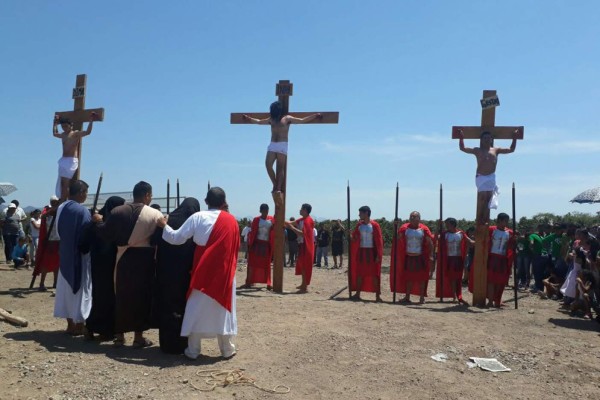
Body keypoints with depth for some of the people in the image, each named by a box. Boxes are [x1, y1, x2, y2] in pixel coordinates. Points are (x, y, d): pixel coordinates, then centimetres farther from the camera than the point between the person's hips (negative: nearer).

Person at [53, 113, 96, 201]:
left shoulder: (76, 133, -2)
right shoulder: (63, 135, 21)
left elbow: (88, 132, -17)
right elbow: (54, 133, 43)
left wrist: (91, 121, -20)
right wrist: (55, 122, 44)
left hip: (71, 161, -8)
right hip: (63, 160, 8)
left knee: (64, 182, -16)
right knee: (61, 183, 5)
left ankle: (63, 203, -20)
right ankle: (62, 202, 7)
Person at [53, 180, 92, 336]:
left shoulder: (61, 208, 4)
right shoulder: (82, 210, -17)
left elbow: (59, 230, 12)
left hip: (65, 253, 7)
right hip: (81, 255, -7)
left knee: (66, 288, 13)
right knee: (80, 289, 3)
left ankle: (70, 324, 20)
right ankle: (79, 325, 9)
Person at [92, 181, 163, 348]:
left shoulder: (117, 211, -2)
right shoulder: (156, 214, -10)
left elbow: (106, 234, 2)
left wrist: (99, 221, 19)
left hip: (124, 258, 3)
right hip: (145, 259, -3)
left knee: (121, 296, 14)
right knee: (141, 296, 7)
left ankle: (119, 335, 21)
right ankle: (138, 336, 12)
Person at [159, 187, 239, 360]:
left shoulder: (198, 217, -6)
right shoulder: (232, 221, 0)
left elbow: (177, 238, -3)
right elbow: (235, 247, 8)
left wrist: (164, 226, 12)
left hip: (203, 272, -1)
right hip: (224, 273, 1)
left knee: (197, 310, 10)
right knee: (223, 310, 11)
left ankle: (193, 350, 15)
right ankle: (227, 350, 17)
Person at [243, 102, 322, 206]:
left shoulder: (287, 118, 8)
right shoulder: (271, 120, 22)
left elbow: (302, 120, 6)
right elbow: (259, 121, 36)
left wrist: (315, 115, 0)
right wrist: (248, 118, 40)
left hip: (282, 145, -4)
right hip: (272, 145, 4)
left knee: (280, 168, -10)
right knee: (268, 164, -14)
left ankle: (278, 189, -13)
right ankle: (276, 186, -5)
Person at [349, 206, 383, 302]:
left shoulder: (374, 225, -10)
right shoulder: (359, 225, 6)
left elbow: (379, 240, -11)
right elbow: (353, 238, 7)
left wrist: (378, 255, -14)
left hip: (371, 252, -5)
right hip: (361, 252, 5)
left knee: (374, 274, -2)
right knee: (359, 273, 9)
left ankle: (377, 296, 4)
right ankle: (357, 294, 18)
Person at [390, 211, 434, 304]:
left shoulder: (424, 229, -6)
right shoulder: (405, 228, -1)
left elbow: (430, 242, -5)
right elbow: (398, 239, 2)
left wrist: (431, 255, -12)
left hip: (420, 257, -2)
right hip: (408, 257, 2)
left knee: (421, 277, 3)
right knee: (408, 277, 12)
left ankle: (422, 298, 13)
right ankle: (407, 297, 21)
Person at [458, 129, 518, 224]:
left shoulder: (496, 150, 13)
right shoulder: (477, 150, 7)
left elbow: (511, 149, 19)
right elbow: (462, 148, 3)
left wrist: (514, 139, 11)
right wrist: (461, 138, -10)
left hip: (491, 177, 3)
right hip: (481, 177, -3)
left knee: (488, 199, 2)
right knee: (482, 197, -13)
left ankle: (486, 220, 6)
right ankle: (479, 220, -5)